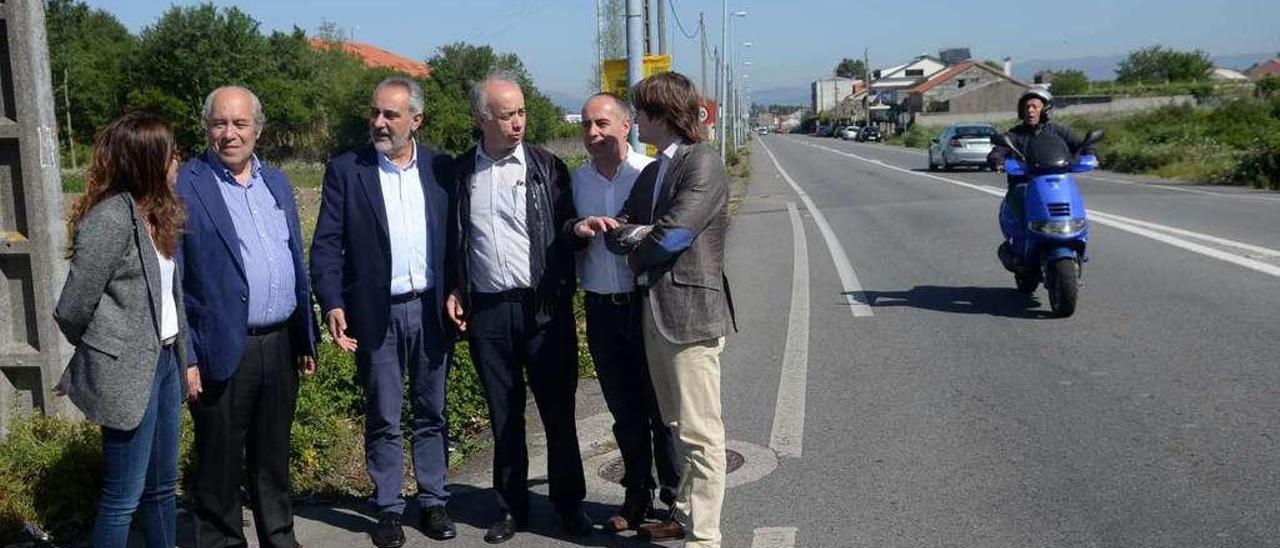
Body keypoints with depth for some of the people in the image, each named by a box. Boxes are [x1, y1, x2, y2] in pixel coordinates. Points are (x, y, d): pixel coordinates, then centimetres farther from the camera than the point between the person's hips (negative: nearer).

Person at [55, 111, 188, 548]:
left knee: (162, 484, 19)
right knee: (124, 496, 4)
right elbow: (71, 311, -13)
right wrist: (101, 354, 4)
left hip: (163, 361, 8)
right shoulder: (111, 219, -19)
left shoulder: (156, 213, 7)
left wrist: (180, 354, 4)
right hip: (128, 372, -8)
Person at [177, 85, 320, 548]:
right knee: (220, 463, 9)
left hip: (281, 344, 5)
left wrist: (307, 337, 13)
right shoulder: (184, 186, -8)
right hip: (224, 351, -5)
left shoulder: (277, 183, 11)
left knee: (274, 455, 19)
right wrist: (185, 358, -13)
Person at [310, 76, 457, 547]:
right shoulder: (345, 170, -1)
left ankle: (433, 502, 24)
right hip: (376, 313, -2)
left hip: (431, 309, 2)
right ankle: (388, 509, 20)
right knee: (383, 420, 8)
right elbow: (327, 244, -3)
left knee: (431, 414, 12)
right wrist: (332, 304, -13)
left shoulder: (440, 167, 4)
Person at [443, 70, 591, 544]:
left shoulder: (547, 167, 1)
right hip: (486, 311, 2)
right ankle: (512, 507, 25)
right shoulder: (460, 172, 6)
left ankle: (569, 503, 22)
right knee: (503, 415, 11)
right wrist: (454, 290, 4)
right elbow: (453, 239, 13)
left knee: (558, 411, 6)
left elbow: (564, 233, 3)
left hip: (542, 308, -1)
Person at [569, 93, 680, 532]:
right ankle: (637, 496, 28)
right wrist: (578, 228, -9)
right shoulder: (578, 180, 7)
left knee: (661, 408, 3)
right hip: (601, 309, 4)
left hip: (647, 303, -4)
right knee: (624, 410, 14)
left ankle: (673, 498, 18)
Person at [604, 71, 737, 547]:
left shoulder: (704, 165, -11)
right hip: (654, 310, 9)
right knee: (677, 425, 18)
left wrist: (634, 250, -1)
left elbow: (670, 237, -19)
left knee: (699, 432, -4)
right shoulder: (651, 172, 16)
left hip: (690, 311, -9)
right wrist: (640, 235, -10)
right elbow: (616, 232, 10)